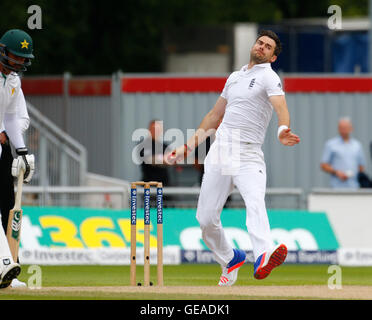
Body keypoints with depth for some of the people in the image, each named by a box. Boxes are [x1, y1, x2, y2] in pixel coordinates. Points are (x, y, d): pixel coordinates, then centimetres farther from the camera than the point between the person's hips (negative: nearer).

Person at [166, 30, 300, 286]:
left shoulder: (269, 77, -1)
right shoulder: (235, 77, 20)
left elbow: (280, 106, -21)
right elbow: (215, 116, 30)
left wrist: (283, 130, -42)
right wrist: (188, 147, 26)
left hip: (249, 156, -6)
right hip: (219, 151, 6)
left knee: (255, 202, -31)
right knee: (206, 218, 4)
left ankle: (263, 258, -54)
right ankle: (230, 260, 27)